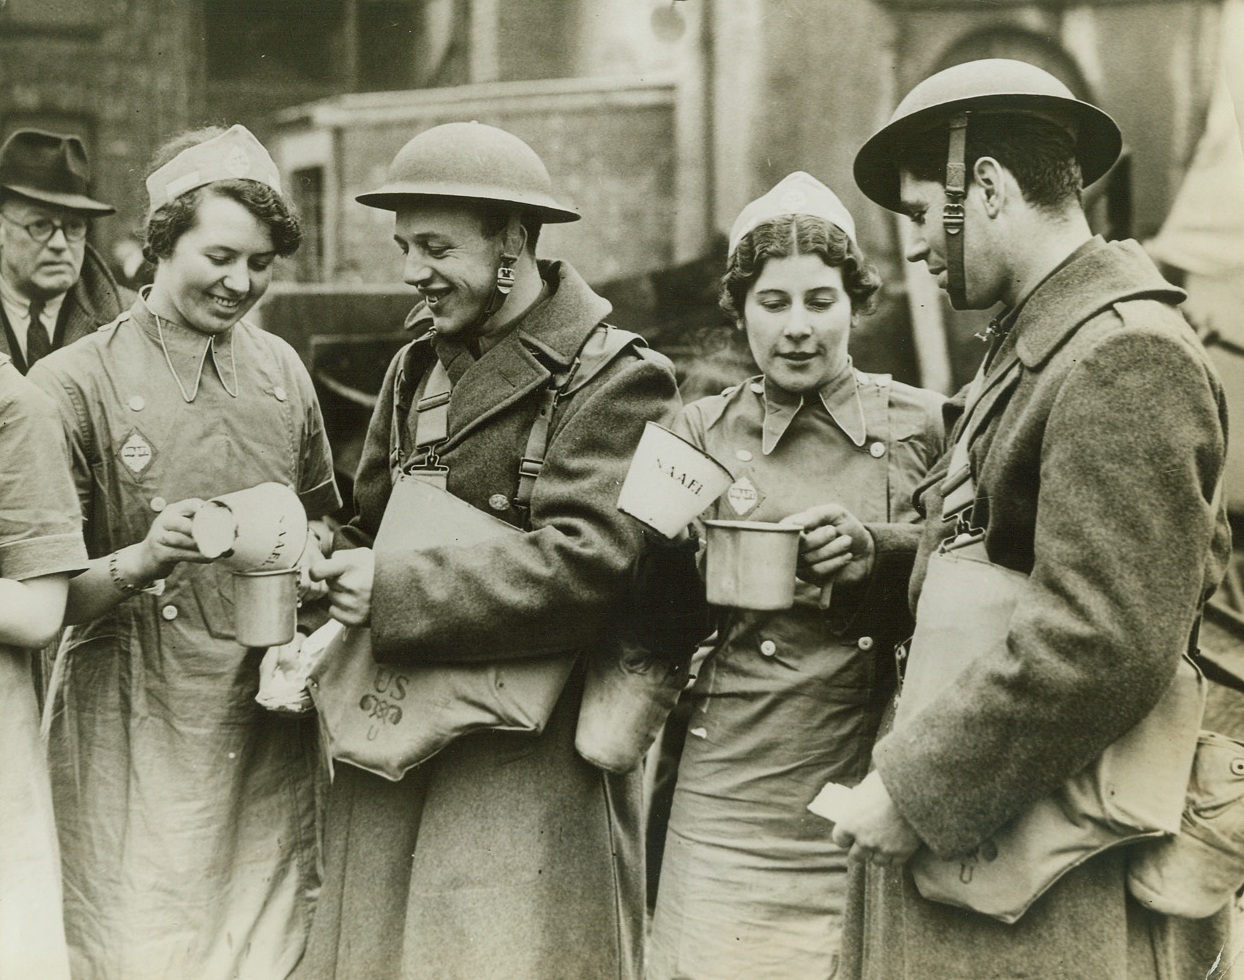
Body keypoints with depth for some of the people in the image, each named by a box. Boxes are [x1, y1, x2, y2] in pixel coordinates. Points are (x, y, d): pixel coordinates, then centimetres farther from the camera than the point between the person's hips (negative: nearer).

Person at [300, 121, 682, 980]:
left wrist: (395, 595, -18)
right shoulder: (416, 367, 15)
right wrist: (323, 627, 2)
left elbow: (585, 564, -20)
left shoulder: (615, 380, -9)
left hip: (531, 772, -7)